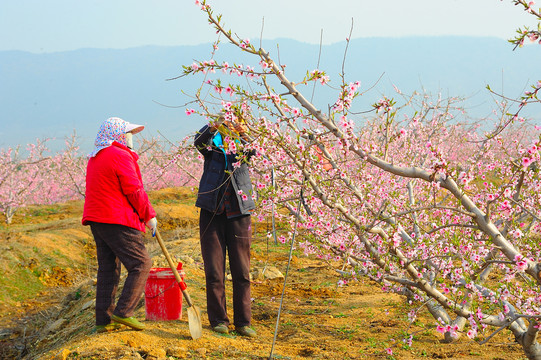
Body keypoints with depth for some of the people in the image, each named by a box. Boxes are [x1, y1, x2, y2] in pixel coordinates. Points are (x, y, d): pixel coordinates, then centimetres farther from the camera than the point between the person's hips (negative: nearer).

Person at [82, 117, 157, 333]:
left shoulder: (95, 158, 19)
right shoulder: (120, 156, -11)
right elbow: (134, 191, -13)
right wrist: (149, 215, -2)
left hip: (96, 218, 10)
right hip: (117, 220, -10)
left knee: (108, 268, 11)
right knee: (141, 264, -5)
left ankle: (103, 320, 10)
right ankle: (123, 312, -10)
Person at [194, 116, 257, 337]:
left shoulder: (241, 148, 6)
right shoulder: (212, 148, 4)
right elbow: (199, 141, -17)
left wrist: (243, 134, -38)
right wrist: (212, 128, -38)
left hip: (238, 214, 1)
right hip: (212, 214, -1)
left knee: (241, 271, 2)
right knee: (214, 272, 0)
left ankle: (243, 322, 9)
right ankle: (218, 320, 10)